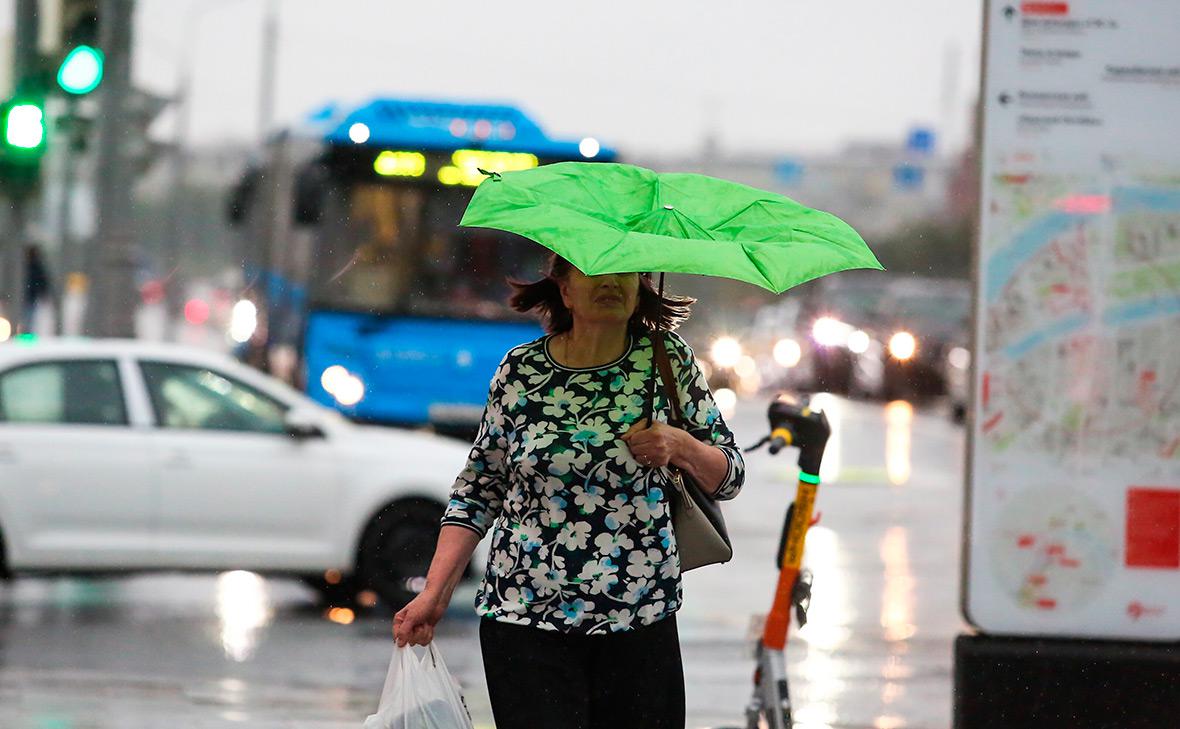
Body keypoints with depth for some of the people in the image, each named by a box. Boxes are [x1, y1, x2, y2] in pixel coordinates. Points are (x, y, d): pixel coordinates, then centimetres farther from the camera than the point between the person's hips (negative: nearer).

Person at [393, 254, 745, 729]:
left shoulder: (669, 360, 3)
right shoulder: (520, 372, 3)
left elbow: (730, 477, 8)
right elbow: (478, 490, 10)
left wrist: (681, 447, -13)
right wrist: (434, 594, 4)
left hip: (641, 626, 1)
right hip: (526, 622, -1)